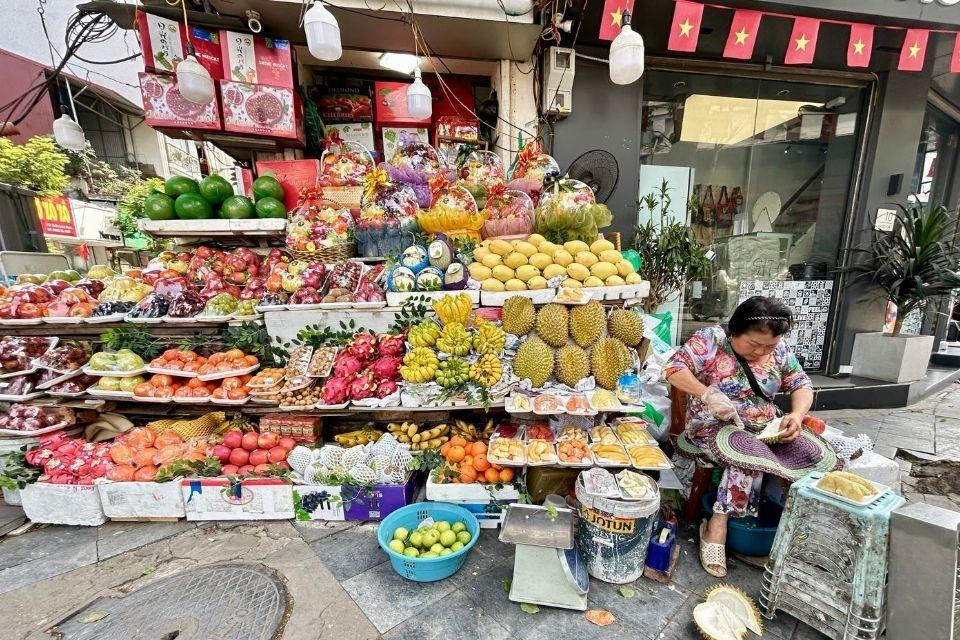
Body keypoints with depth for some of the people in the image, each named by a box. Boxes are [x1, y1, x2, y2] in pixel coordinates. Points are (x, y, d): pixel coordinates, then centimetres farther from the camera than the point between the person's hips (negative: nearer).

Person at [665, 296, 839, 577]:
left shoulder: (778, 350, 5)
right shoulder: (711, 340, -13)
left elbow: (801, 385, 7)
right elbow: (675, 369, -21)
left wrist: (797, 413, -14)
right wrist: (708, 395, -32)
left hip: (767, 427, 6)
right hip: (716, 427, -6)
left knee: (820, 454, -15)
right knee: (752, 456, -33)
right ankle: (716, 528, -23)